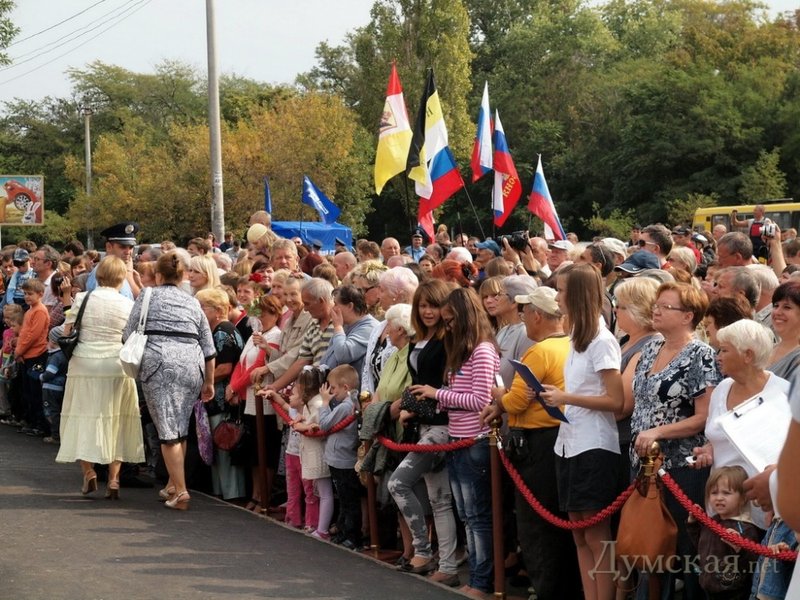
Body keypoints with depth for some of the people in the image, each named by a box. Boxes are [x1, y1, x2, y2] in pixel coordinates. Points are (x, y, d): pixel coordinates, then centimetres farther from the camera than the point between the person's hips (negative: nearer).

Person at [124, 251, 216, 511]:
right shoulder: (192, 303, 19)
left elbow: (129, 334, 9)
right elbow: (208, 347, 17)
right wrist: (209, 382, 23)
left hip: (159, 362, -4)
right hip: (192, 364, 4)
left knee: (168, 431, -4)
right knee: (180, 428, 15)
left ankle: (180, 491, -10)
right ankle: (173, 484, 20)